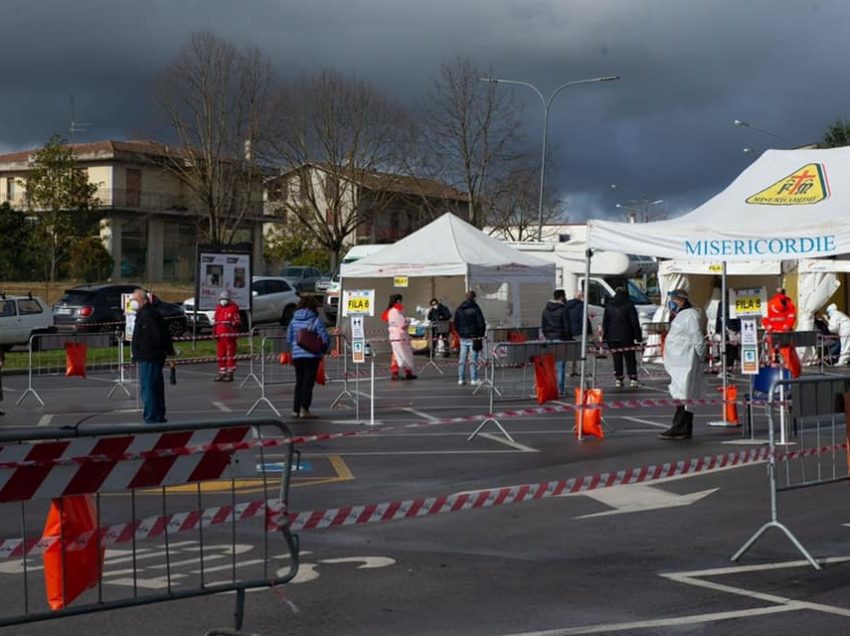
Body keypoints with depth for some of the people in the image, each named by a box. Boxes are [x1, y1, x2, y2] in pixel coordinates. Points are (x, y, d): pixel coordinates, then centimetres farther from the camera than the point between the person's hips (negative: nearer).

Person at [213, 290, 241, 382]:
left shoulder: (233, 308, -3)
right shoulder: (218, 308, 17)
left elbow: (238, 321, -5)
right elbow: (215, 321, 22)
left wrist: (232, 324, -20)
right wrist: (214, 332, 12)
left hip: (230, 335, -7)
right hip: (220, 336, 7)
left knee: (230, 354, -5)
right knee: (220, 355, 10)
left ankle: (230, 374, -1)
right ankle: (222, 374, 17)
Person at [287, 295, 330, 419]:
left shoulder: (293, 320, 5)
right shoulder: (315, 320, -9)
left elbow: (289, 338, 9)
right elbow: (325, 338, -9)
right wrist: (323, 350, 10)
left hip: (297, 355, 5)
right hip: (311, 355, -5)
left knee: (299, 382, 14)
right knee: (308, 382, -1)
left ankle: (296, 410, 15)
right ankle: (304, 410, -6)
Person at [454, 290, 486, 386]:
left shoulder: (458, 309, 7)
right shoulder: (475, 309, -10)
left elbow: (456, 324, 13)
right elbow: (481, 324, -11)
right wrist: (481, 335, -1)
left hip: (463, 337, 5)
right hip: (473, 337, -5)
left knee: (462, 359, 7)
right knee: (473, 359, -1)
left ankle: (461, 379, 8)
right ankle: (474, 379, 1)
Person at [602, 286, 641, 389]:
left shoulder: (609, 305, 7)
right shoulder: (628, 304, -3)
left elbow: (605, 322, 9)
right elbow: (634, 322, -4)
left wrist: (605, 336, 12)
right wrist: (638, 336, -1)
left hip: (612, 337, 2)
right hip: (626, 337, -2)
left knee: (617, 360, 6)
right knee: (630, 359, 3)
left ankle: (618, 380, 2)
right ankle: (633, 379, -4)